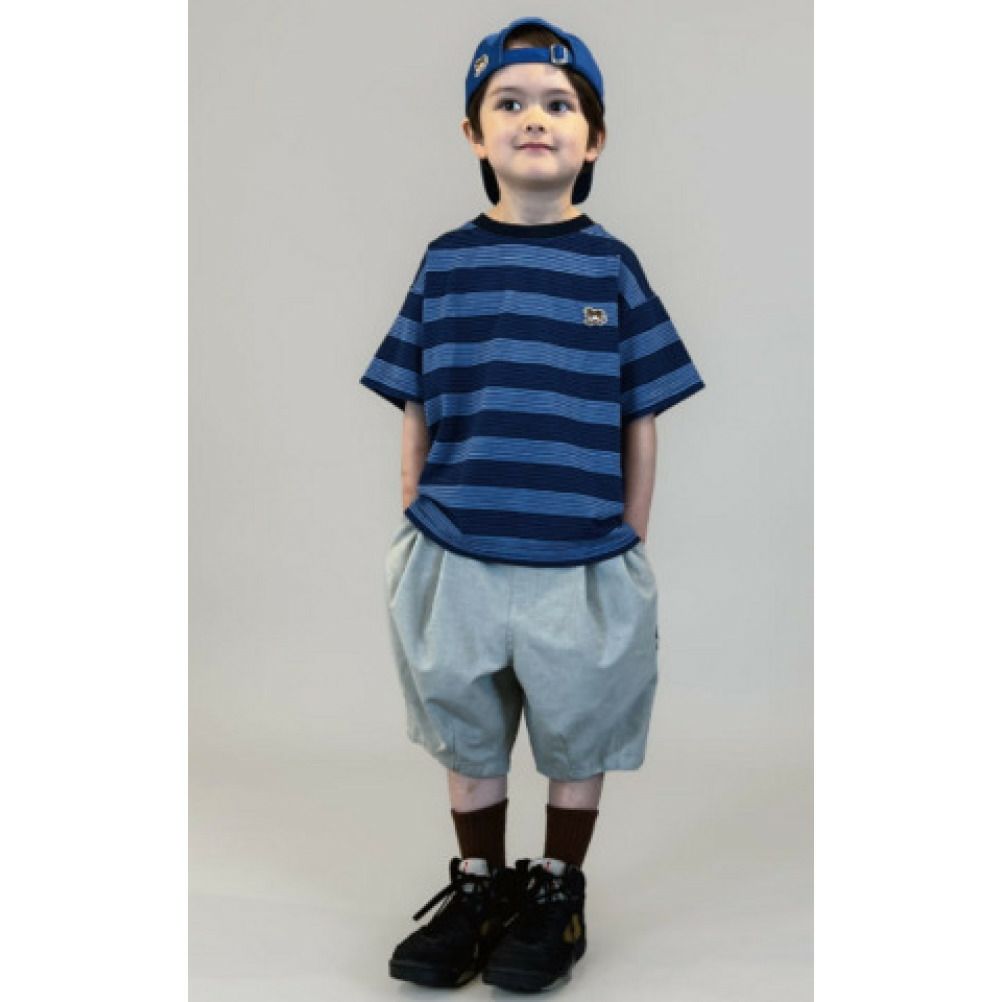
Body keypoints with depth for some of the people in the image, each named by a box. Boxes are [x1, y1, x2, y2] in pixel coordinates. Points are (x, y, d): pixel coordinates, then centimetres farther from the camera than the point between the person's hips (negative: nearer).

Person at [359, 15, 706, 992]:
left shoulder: (612, 267, -2)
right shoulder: (446, 264, 1)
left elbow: (641, 426, 1)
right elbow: (415, 416, 5)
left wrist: (633, 548, 2)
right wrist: (415, 528, 5)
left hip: (582, 563, -1)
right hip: (457, 559, 2)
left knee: (577, 739, 13)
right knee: (467, 735, 16)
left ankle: (557, 892, 33)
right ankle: (479, 886, 36)